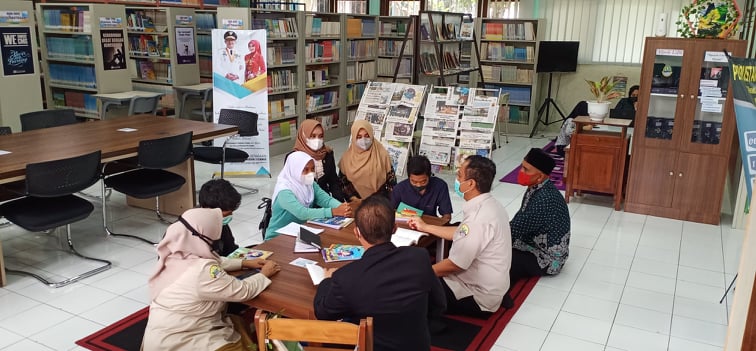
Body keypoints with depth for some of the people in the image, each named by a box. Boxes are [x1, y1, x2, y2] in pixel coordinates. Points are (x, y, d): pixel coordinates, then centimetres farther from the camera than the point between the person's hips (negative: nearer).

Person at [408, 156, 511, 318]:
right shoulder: (488, 204, 0)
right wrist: (425, 227, 21)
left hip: (478, 299, -9)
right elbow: (461, 234, 15)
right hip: (486, 286, 9)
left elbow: (455, 265, -24)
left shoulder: (479, 218, -30)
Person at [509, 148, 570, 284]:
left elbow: (516, 229, -26)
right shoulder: (536, 188, -2)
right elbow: (520, 221, 7)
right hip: (533, 245, 9)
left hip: (546, 260, -9)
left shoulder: (543, 199, -31)